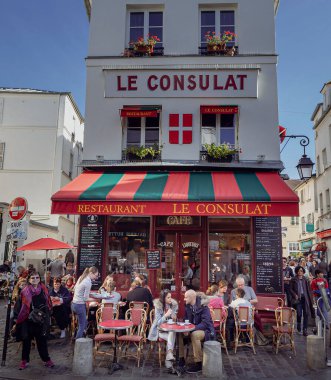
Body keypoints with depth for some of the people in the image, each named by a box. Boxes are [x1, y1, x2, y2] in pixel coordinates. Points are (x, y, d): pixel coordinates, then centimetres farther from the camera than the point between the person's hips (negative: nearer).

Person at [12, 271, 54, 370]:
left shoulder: (44, 290, 0)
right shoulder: (25, 291, -7)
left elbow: (49, 304, 6)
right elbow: (19, 306, -5)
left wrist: (47, 315, -2)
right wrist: (17, 319, -8)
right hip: (27, 320, -1)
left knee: (42, 340, 9)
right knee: (26, 340, 12)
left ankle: (46, 359, 21)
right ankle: (24, 360, 27)